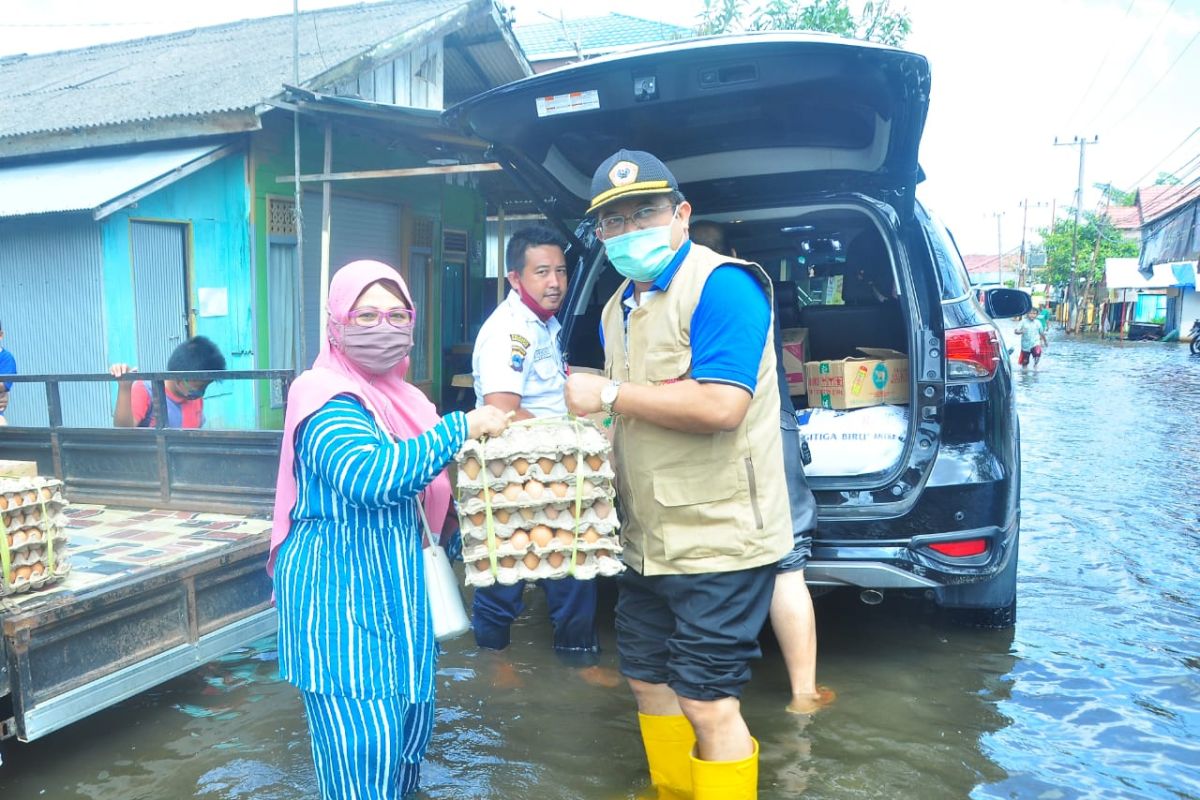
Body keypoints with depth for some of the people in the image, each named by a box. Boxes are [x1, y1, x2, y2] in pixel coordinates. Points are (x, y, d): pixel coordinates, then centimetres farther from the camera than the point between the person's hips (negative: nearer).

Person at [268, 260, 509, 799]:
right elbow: (370, 476, -35)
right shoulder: (326, 398, -16)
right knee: (362, 744, -5)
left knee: (410, 722, 18)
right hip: (340, 592, -9)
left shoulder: (404, 399, 12)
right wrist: (461, 428, -28)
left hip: (396, 589, 9)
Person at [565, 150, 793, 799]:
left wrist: (608, 394, -19)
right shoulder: (618, 307, 12)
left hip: (718, 539, -9)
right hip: (649, 539, 9)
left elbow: (719, 406, -28)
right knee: (648, 679, 20)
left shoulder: (720, 284, -16)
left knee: (706, 702, -1)